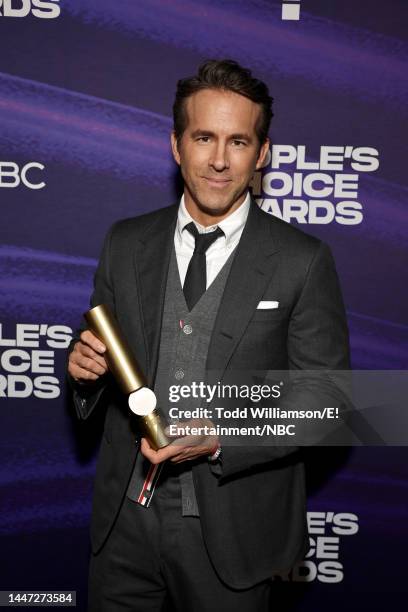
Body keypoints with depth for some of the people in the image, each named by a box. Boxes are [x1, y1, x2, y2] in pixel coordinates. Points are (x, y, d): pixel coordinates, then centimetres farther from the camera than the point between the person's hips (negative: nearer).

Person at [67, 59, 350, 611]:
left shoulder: (303, 262, -9)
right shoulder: (125, 243, 2)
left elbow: (325, 396, -8)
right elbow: (100, 346, 11)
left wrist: (221, 438, -19)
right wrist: (85, 364, -12)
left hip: (231, 533, -3)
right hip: (124, 519, 3)